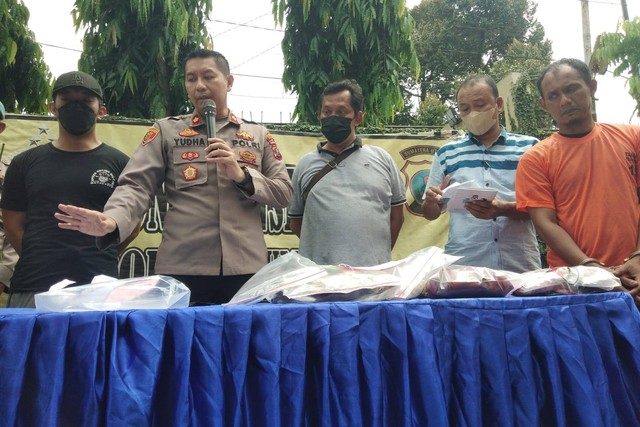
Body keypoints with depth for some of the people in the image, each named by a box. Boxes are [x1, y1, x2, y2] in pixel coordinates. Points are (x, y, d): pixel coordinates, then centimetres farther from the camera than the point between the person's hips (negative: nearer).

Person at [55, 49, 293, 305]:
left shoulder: (259, 135, 15)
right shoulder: (166, 130, 11)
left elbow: (283, 193, 10)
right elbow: (138, 185, -1)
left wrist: (242, 175, -7)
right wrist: (111, 221, -22)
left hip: (246, 269, 2)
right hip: (182, 270, -1)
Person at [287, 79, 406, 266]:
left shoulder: (381, 158, 11)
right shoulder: (305, 164, 11)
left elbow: (396, 215, 13)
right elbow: (295, 221, 14)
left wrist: (380, 254, 7)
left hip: (375, 272, 0)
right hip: (318, 273, 0)